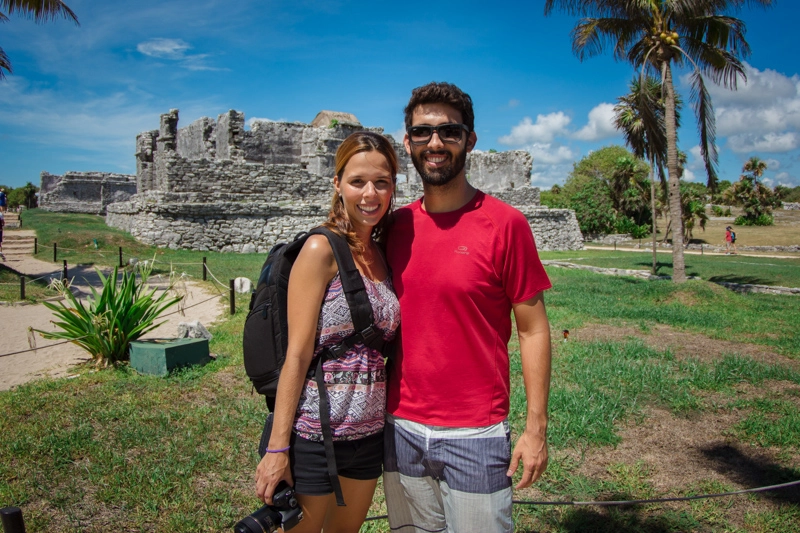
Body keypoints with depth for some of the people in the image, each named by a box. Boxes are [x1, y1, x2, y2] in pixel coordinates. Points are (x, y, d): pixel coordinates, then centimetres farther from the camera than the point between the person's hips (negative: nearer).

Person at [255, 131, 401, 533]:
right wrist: (278, 447, -15)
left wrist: (387, 422, 6)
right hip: (314, 435, -6)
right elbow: (297, 354, -16)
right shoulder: (322, 250, -14)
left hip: (369, 435, 6)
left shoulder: (382, 255, 5)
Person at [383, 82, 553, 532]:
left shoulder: (504, 223, -10)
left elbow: (533, 329, -7)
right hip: (401, 430, 4)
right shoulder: (397, 225, 3)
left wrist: (536, 428, -8)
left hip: (475, 435, -4)